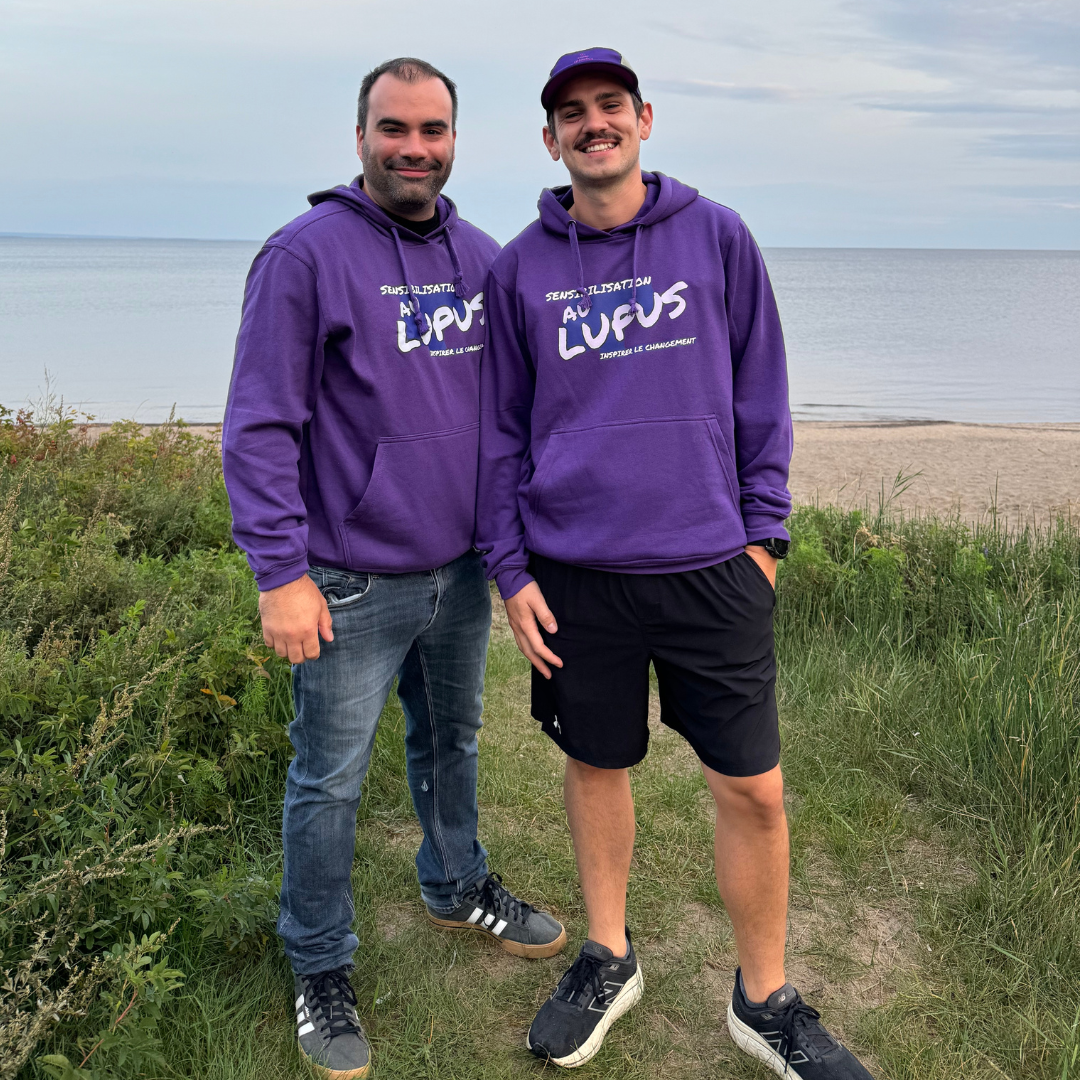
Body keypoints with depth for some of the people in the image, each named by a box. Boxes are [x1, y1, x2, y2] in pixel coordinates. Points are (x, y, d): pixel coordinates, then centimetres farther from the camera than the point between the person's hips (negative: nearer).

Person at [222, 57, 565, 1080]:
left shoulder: (481, 256, 7)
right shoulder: (305, 254, -11)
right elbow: (260, 427, -13)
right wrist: (280, 572, -17)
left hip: (460, 570, 6)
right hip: (351, 583, -5)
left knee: (451, 741, 22)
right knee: (329, 781, 6)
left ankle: (459, 889, 45)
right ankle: (320, 967, 26)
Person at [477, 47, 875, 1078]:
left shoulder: (718, 237, 3)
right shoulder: (518, 268, 4)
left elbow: (760, 395, 6)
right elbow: (500, 429, 6)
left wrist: (763, 530, 2)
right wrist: (510, 569, 1)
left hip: (711, 566, 0)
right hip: (575, 573, 1)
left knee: (752, 788, 4)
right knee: (595, 765, 14)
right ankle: (608, 958, 36)